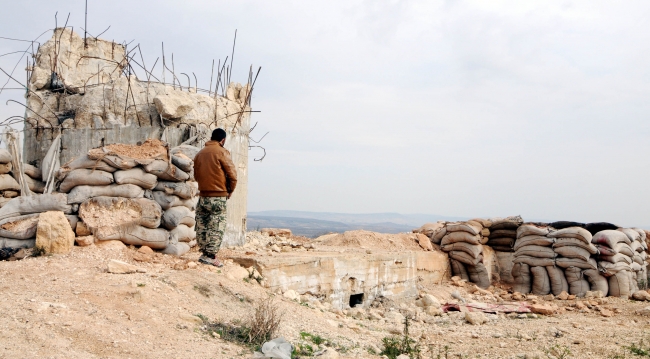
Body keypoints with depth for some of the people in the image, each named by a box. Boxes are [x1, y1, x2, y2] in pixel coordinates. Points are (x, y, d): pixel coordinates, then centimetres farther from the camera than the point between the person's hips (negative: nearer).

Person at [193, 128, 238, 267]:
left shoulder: (199, 154, 12)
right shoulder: (221, 152, -8)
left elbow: (196, 175, 18)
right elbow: (232, 174, -9)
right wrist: (230, 190, 5)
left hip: (203, 195, 6)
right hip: (218, 196, -6)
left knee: (202, 225, 11)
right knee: (217, 226, -3)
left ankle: (204, 253, 15)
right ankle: (211, 256, -6)